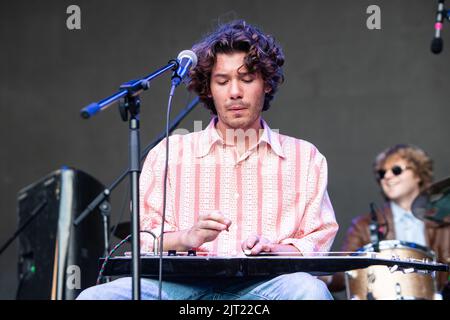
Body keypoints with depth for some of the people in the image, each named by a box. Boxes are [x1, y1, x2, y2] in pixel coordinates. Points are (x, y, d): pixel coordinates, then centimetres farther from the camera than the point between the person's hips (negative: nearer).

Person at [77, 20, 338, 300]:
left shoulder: (304, 158, 16)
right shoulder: (170, 153, 15)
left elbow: (317, 243, 9)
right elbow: (144, 243, 8)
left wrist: (273, 250, -13)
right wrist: (187, 238, -14)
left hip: (261, 286, 0)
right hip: (184, 285, 1)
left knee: (309, 289, -37)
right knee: (95, 297, -28)